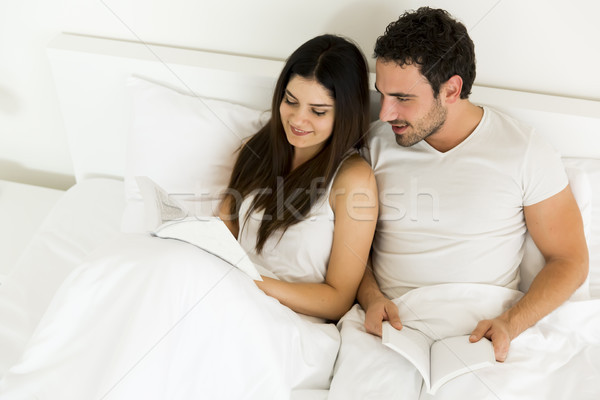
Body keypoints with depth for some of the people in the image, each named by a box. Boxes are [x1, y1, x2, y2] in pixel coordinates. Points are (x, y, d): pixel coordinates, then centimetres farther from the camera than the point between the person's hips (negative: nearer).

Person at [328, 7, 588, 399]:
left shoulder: (526, 151, -1)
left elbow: (570, 260, 3)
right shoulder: (376, 143, 7)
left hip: (480, 321, -1)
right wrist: (371, 297, -7)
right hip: (387, 318, 1)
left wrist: (510, 323, -13)